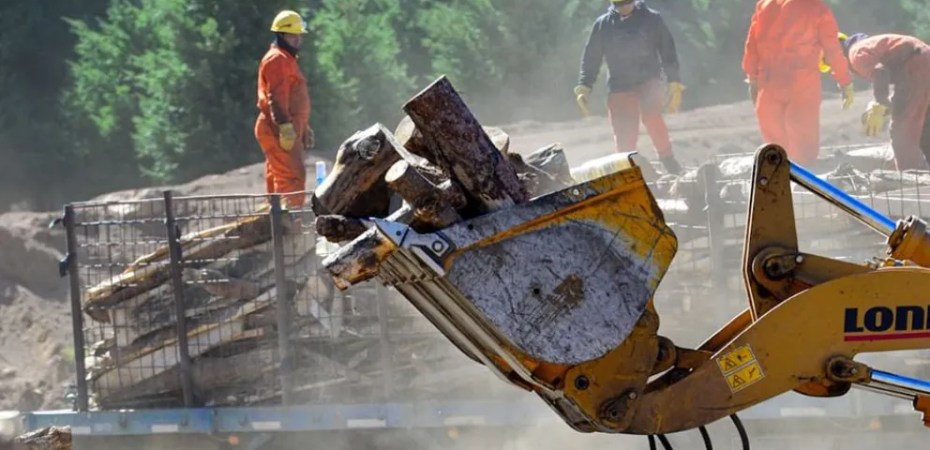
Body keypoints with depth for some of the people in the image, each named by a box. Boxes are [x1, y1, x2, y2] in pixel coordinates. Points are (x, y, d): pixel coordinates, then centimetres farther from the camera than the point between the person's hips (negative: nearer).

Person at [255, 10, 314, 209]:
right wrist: (285, 126, -26)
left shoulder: (287, 59, 24)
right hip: (278, 131, -11)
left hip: (289, 130, 11)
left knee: (277, 178, 11)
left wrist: (304, 128, 31)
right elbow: (276, 98, -20)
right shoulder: (276, 59, -11)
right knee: (293, 175, -17)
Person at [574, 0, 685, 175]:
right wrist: (583, 88, 0)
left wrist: (674, 84, 2)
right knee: (625, 138, -7)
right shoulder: (602, 25, 7)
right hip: (619, 88, 2)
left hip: (649, 81, -2)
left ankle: (667, 159, -15)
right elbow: (591, 58, 11)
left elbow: (668, 51, 8)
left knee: (651, 113, -31)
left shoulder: (652, 19, 4)